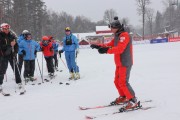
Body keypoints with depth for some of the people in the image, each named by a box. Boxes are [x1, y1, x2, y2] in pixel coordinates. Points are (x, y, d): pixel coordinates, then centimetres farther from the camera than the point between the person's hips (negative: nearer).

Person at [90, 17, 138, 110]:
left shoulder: (124, 35, -16)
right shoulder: (117, 36, 15)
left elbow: (119, 49, -29)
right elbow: (110, 45, 16)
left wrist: (106, 50, -37)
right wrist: (99, 46, 2)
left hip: (125, 63, -10)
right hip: (119, 63, 10)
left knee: (123, 82, -13)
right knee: (117, 81, 14)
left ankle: (133, 100, -6)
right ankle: (123, 97, 28)